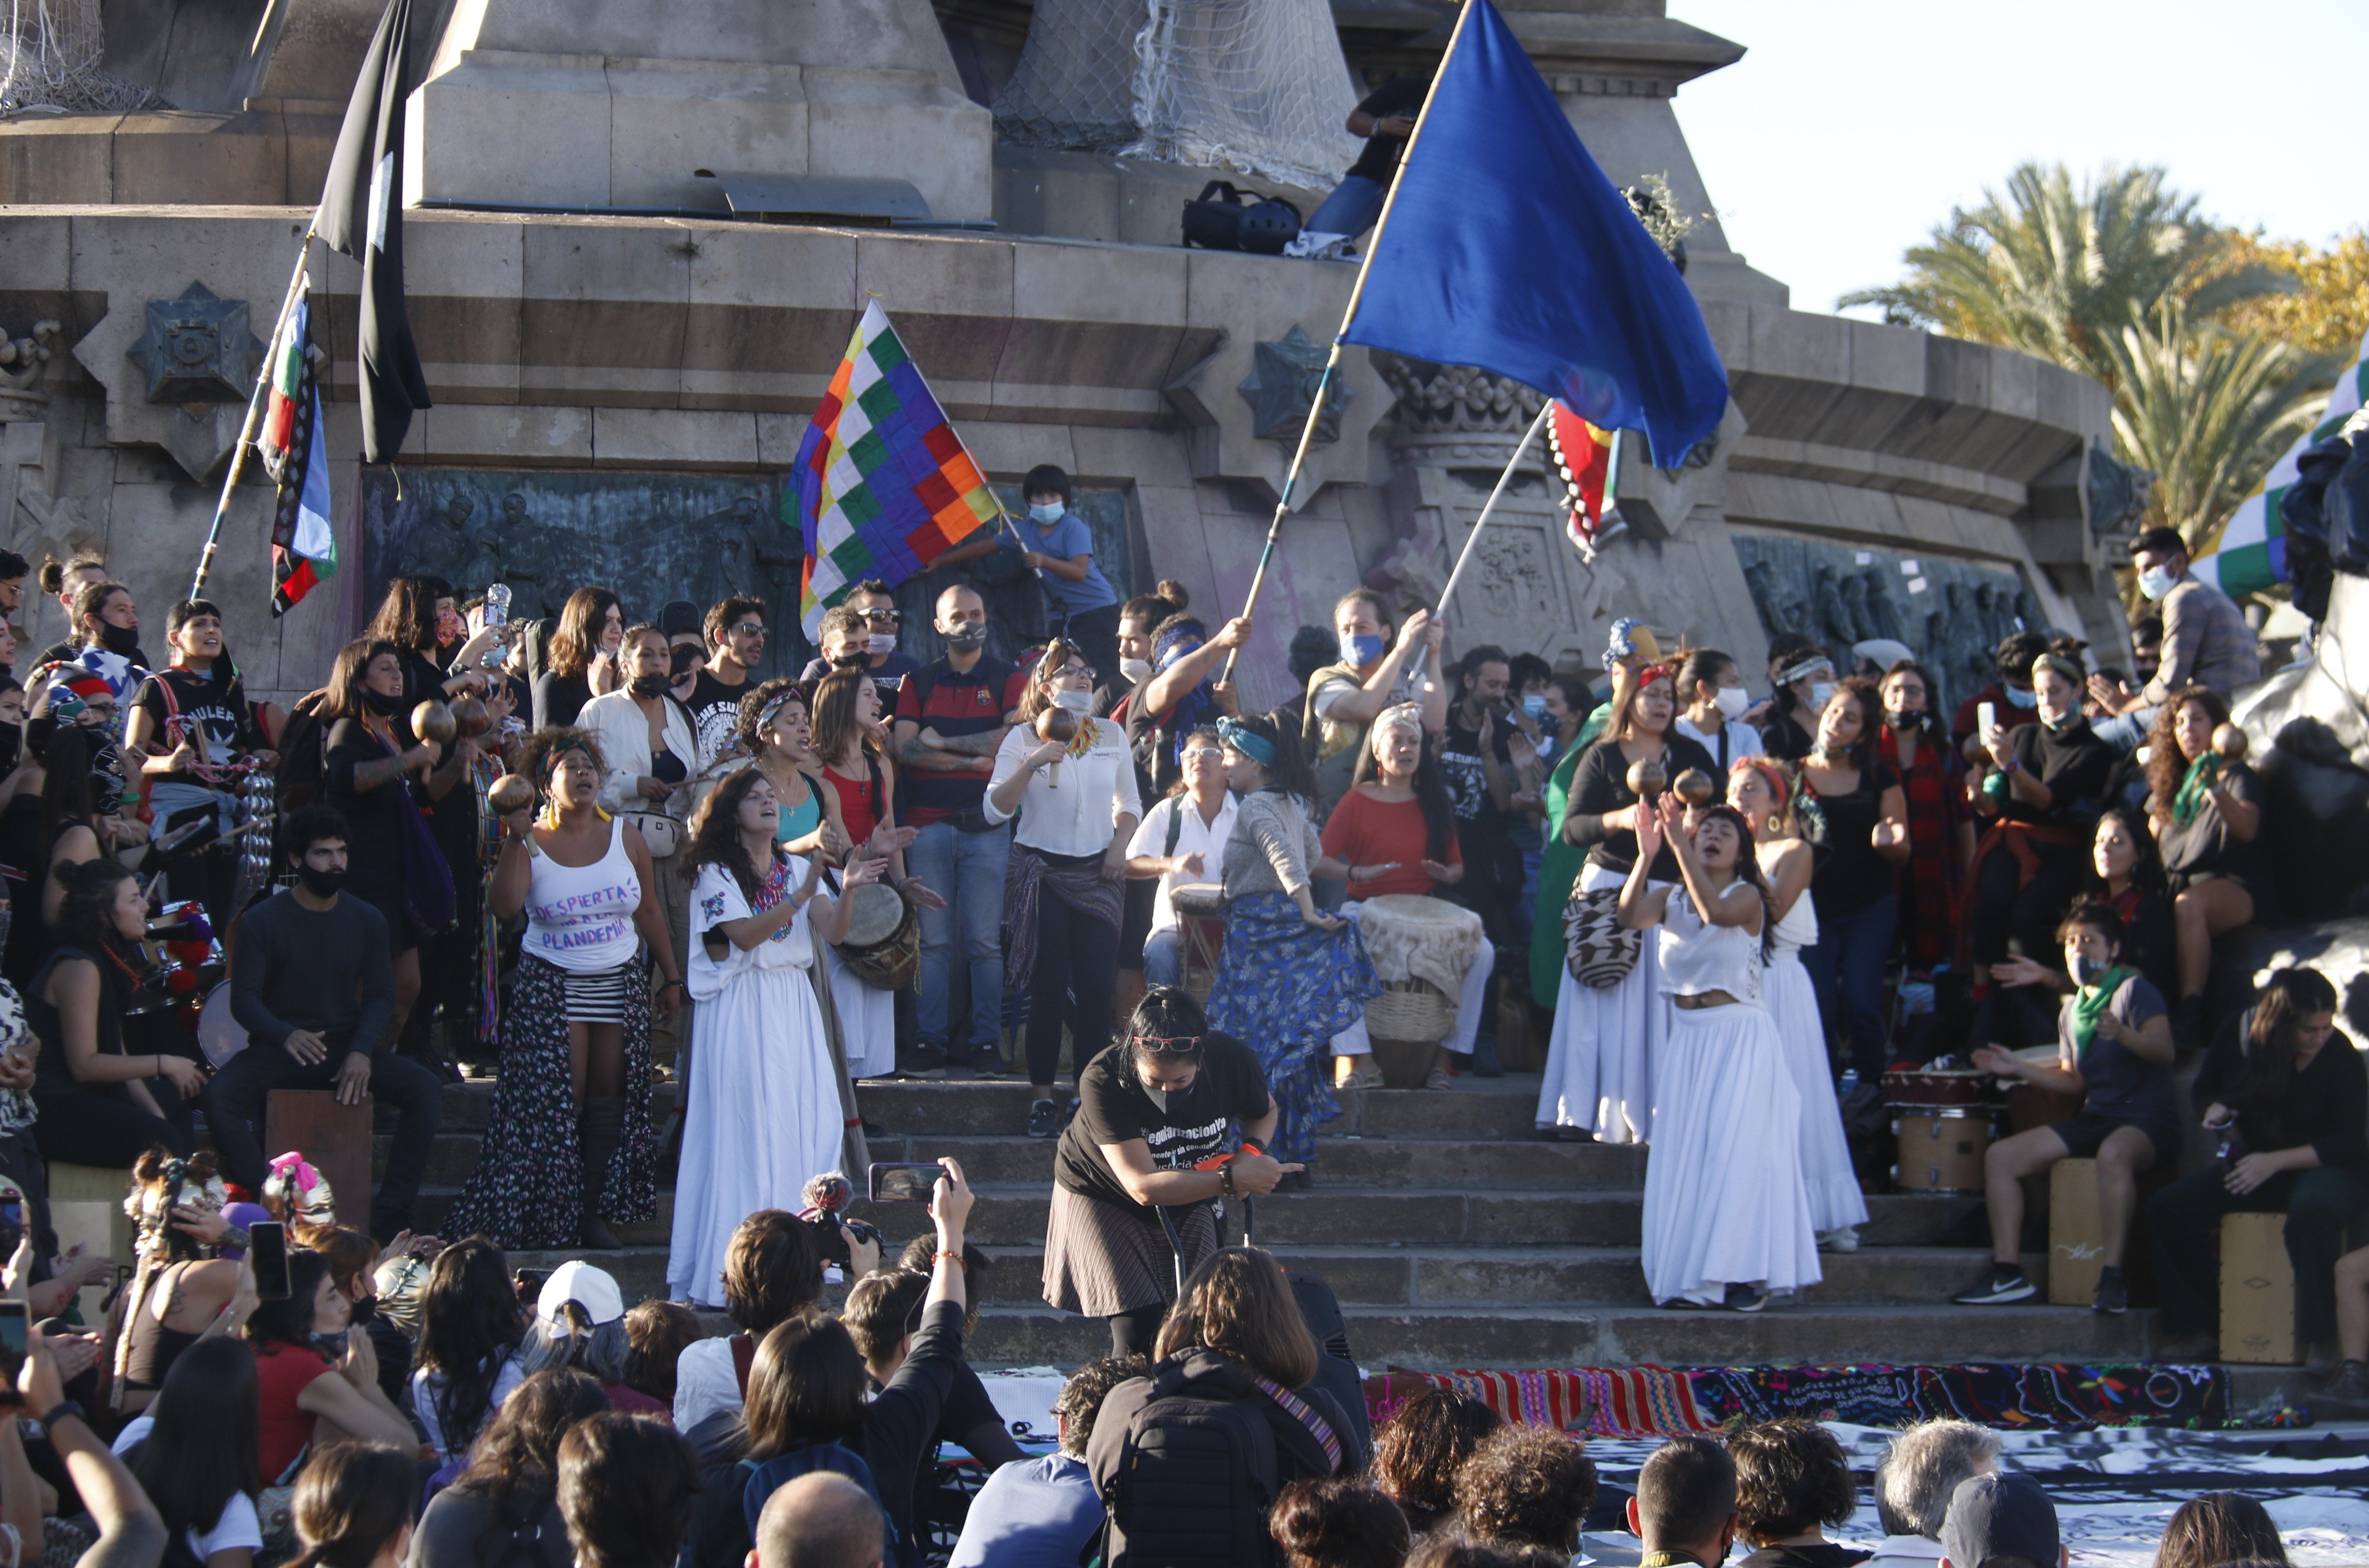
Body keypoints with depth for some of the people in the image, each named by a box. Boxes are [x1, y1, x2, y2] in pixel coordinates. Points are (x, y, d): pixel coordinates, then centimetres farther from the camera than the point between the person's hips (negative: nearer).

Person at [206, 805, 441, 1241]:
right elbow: (244, 998, -6)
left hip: (348, 1045, 2)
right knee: (219, 1095, -33)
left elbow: (380, 996, 6)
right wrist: (285, 1036, -28)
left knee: (426, 1090, -24)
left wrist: (362, 1050, -15)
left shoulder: (366, 920, 8)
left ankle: (388, 1216, -24)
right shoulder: (263, 920, -1)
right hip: (279, 1049, -2)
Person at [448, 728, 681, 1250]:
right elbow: (507, 906, -20)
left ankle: (592, 1215, 5)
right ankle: (551, 1218, -2)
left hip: (620, 984, 3)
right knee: (556, 1102, -8)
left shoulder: (625, 837, 3)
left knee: (609, 1099, 0)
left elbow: (647, 911, 10)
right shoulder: (531, 842, -4)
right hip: (551, 986, -3)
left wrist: (672, 976, 11)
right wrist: (515, 839, -22)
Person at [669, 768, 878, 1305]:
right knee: (746, 1127, -10)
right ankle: (735, 1259, -9)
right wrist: (801, 896, -22)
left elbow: (833, 934, 2)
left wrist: (847, 891, -17)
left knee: (807, 1124, -4)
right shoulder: (716, 873, -1)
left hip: (793, 1005, 5)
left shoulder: (798, 868, 13)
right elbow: (744, 936, -15)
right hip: (741, 1012, -5)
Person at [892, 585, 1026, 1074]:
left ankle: (985, 1039, 0)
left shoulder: (1008, 680, 9)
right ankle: (930, 1039, 1)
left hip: (986, 825, -1)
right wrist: (974, 759, -10)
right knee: (932, 938, -1)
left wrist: (943, 743, -5)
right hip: (928, 824, 1)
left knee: (985, 939, -3)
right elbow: (905, 748, 0)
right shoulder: (919, 682, 13)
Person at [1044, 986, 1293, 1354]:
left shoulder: (1232, 1060, -23)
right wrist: (1232, 1179, -38)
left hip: (1187, 1203, 4)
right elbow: (1144, 1187, -37)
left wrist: (1251, 1151, -20)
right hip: (1102, 1199, -4)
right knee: (1138, 1327, -18)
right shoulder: (1102, 1081, -35)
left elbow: (1265, 1112, 2)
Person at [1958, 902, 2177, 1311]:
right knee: (2000, 1157, -5)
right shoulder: (2072, 1010, 17)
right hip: (2095, 1119, 8)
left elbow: (2165, 1050, -21)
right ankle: (2008, 1273, -9)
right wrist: (2019, 1069, 12)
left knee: (2113, 1153, -42)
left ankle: (2113, 1278, -41)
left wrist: (2123, 1035, -40)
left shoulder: (2135, 991, -6)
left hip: (2148, 1120, -8)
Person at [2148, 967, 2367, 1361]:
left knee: (2312, 1214, -42)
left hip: (2326, 1168, -5)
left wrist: (2274, 1162, -24)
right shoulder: (2241, 1037, -5)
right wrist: (2213, 1111, -11)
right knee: (2168, 1208, -16)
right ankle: (2199, 1326, -8)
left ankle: (2321, 1339, -32)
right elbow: (2204, 1089, 14)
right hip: (2252, 1163, 5)